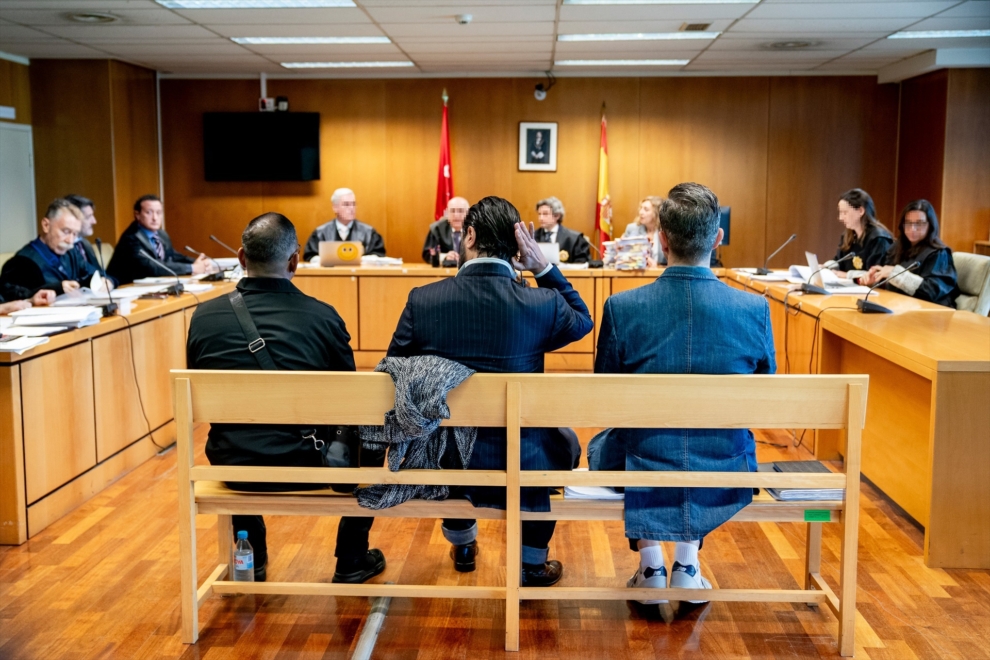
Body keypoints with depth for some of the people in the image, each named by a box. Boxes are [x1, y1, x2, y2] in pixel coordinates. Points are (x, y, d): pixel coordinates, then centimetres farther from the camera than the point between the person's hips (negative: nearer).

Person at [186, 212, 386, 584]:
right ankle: (351, 561, 34)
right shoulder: (323, 317, -12)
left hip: (231, 466, 3)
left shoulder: (204, 316, -6)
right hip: (307, 467, -2)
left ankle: (251, 559, 46)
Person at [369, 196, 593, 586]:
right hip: (519, 467, -1)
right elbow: (583, 320, 10)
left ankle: (462, 546, 55)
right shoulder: (542, 303, -14)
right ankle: (533, 564, 37)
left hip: (442, 466, 2)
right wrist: (543, 267, 1)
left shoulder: (422, 300, -12)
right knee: (560, 438, 32)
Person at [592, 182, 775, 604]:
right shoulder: (755, 310, -13)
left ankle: (650, 566, 31)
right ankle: (687, 565, 32)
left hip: (644, 486, -1)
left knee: (601, 443, 33)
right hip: (725, 488, 2)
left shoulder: (621, 308, -16)